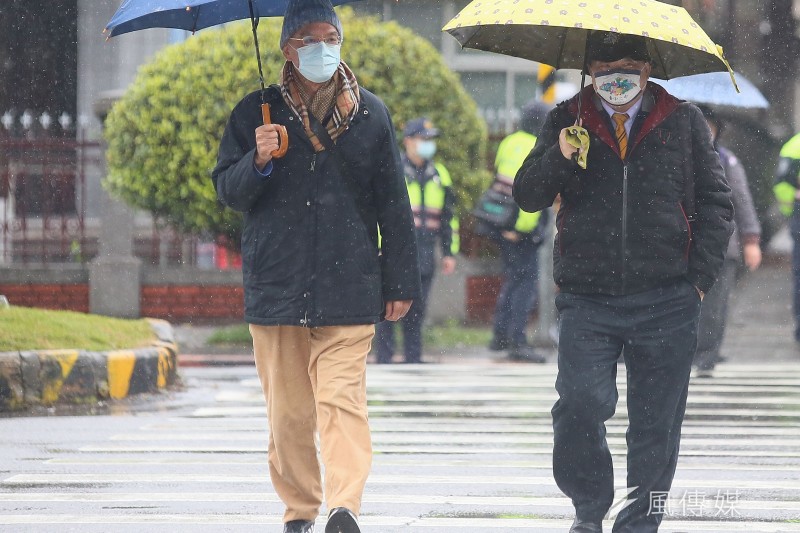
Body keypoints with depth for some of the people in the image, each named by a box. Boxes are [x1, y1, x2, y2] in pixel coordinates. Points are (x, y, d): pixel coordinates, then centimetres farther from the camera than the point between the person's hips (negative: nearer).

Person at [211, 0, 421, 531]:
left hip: (348, 288, -1)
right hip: (276, 284, 1)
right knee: (287, 410, 4)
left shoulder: (371, 114, 8)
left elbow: (394, 205, 10)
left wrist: (401, 283, 8)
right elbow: (227, 190, 8)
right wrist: (258, 162, -13)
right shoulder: (256, 113, 8)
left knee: (343, 399, -13)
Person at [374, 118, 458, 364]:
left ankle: (413, 358, 11)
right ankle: (384, 358, -3)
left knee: (417, 308, 6)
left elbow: (449, 217, 23)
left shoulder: (439, 175, 17)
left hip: (424, 255, 5)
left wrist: (449, 252, 18)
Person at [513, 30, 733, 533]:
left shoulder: (684, 122, 7)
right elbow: (527, 196, 5)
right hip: (587, 299, 0)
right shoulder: (567, 120, 9)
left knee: (656, 425, 2)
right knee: (580, 406, -14)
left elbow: (715, 203, 10)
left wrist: (699, 278, 1)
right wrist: (558, 159, -15)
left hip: (666, 303, 0)